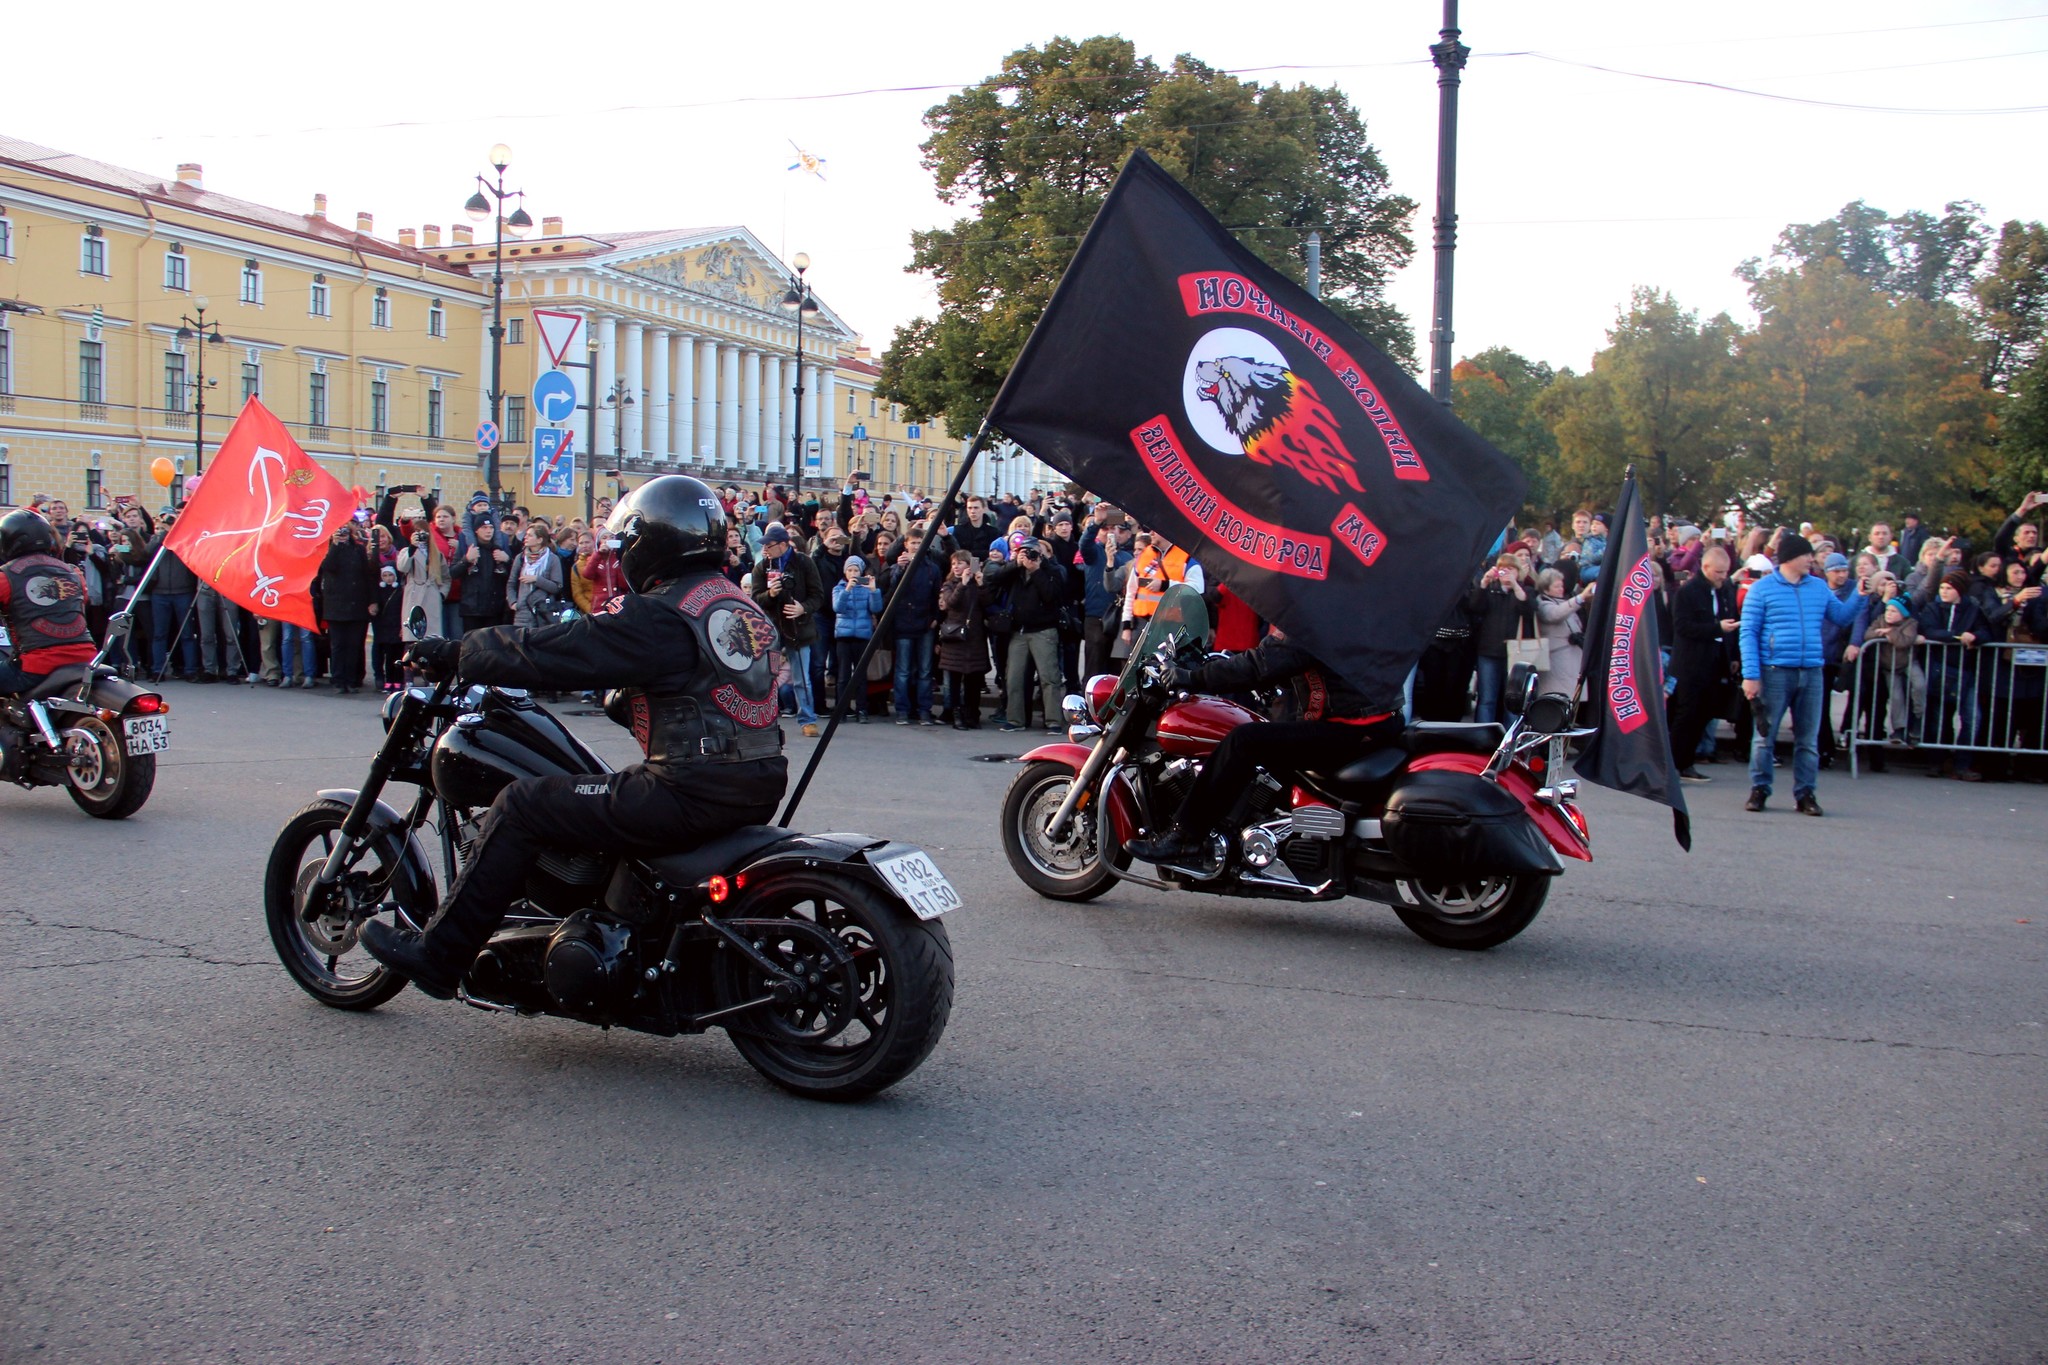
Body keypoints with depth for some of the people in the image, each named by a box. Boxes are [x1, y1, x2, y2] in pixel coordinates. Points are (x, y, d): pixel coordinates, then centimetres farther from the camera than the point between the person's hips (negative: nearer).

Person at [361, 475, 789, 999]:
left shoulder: (659, 615, -13)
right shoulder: (743, 605, 14)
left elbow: (546, 652, -11)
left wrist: (452, 653, 1)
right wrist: (621, 700, 35)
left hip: (690, 795, -9)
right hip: (758, 788, 9)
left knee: (521, 806, 1)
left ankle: (438, 955, 9)